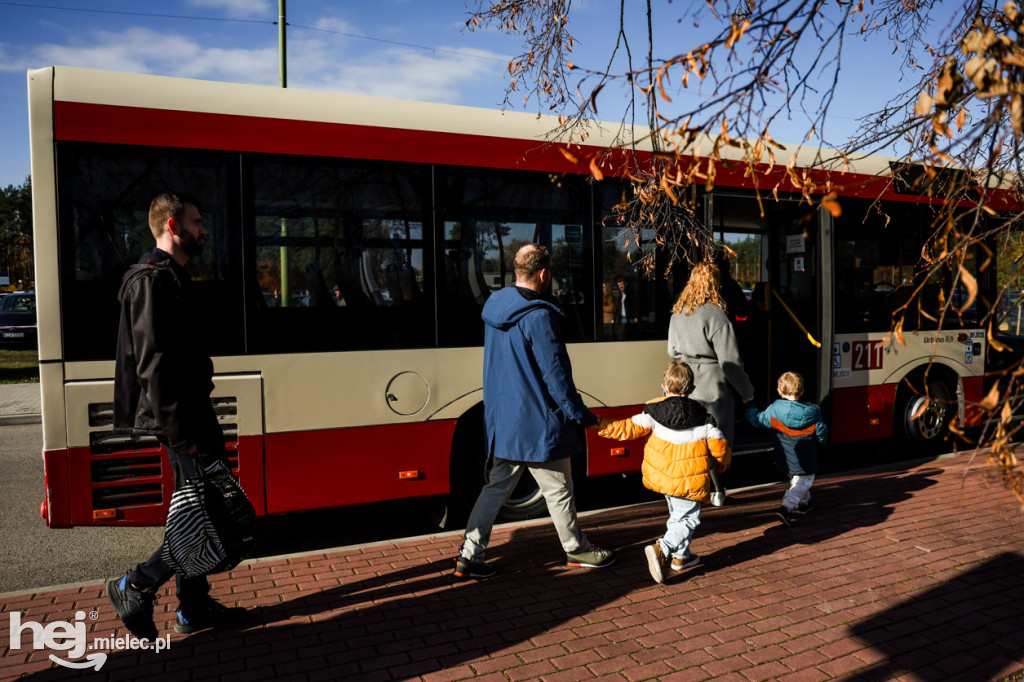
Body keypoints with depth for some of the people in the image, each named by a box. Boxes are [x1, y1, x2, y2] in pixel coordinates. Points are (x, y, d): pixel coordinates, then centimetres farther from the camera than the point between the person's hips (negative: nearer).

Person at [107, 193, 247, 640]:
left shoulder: (169, 278, 18)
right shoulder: (153, 280, -14)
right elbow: (153, 364, -21)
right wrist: (179, 431, -22)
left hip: (189, 415, 11)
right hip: (181, 419, -11)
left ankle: (193, 607, 25)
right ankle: (136, 588, 7)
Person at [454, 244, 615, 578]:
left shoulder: (495, 306, 7)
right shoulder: (538, 317, -21)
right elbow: (555, 373, -18)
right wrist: (581, 414, -9)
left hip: (503, 419, 8)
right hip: (537, 422, -8)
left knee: (497, 486, 15)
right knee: (558, 491, 10)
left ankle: (469, 554, 16)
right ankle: (576, 550, 28)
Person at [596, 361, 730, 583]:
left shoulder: (653, 412, -7)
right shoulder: (704, 420, -6)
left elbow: (630, 428, -6)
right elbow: (720, 448, -1)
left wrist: (601, 426, 3)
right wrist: (719, 465, 21)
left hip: (661, 476, 4)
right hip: (688, 481, -4)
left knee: (678, 515, 23)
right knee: (688, 519, 4)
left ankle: (681, 556, 32)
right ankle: (661, 549, -16)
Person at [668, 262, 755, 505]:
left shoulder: (677, 314, 6)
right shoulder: (716, 316, -16)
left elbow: (672, 351, 17)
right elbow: (730, 362, -13)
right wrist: (747, 391, -1)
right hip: (712, 387, -6)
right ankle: (717, 491, 16)